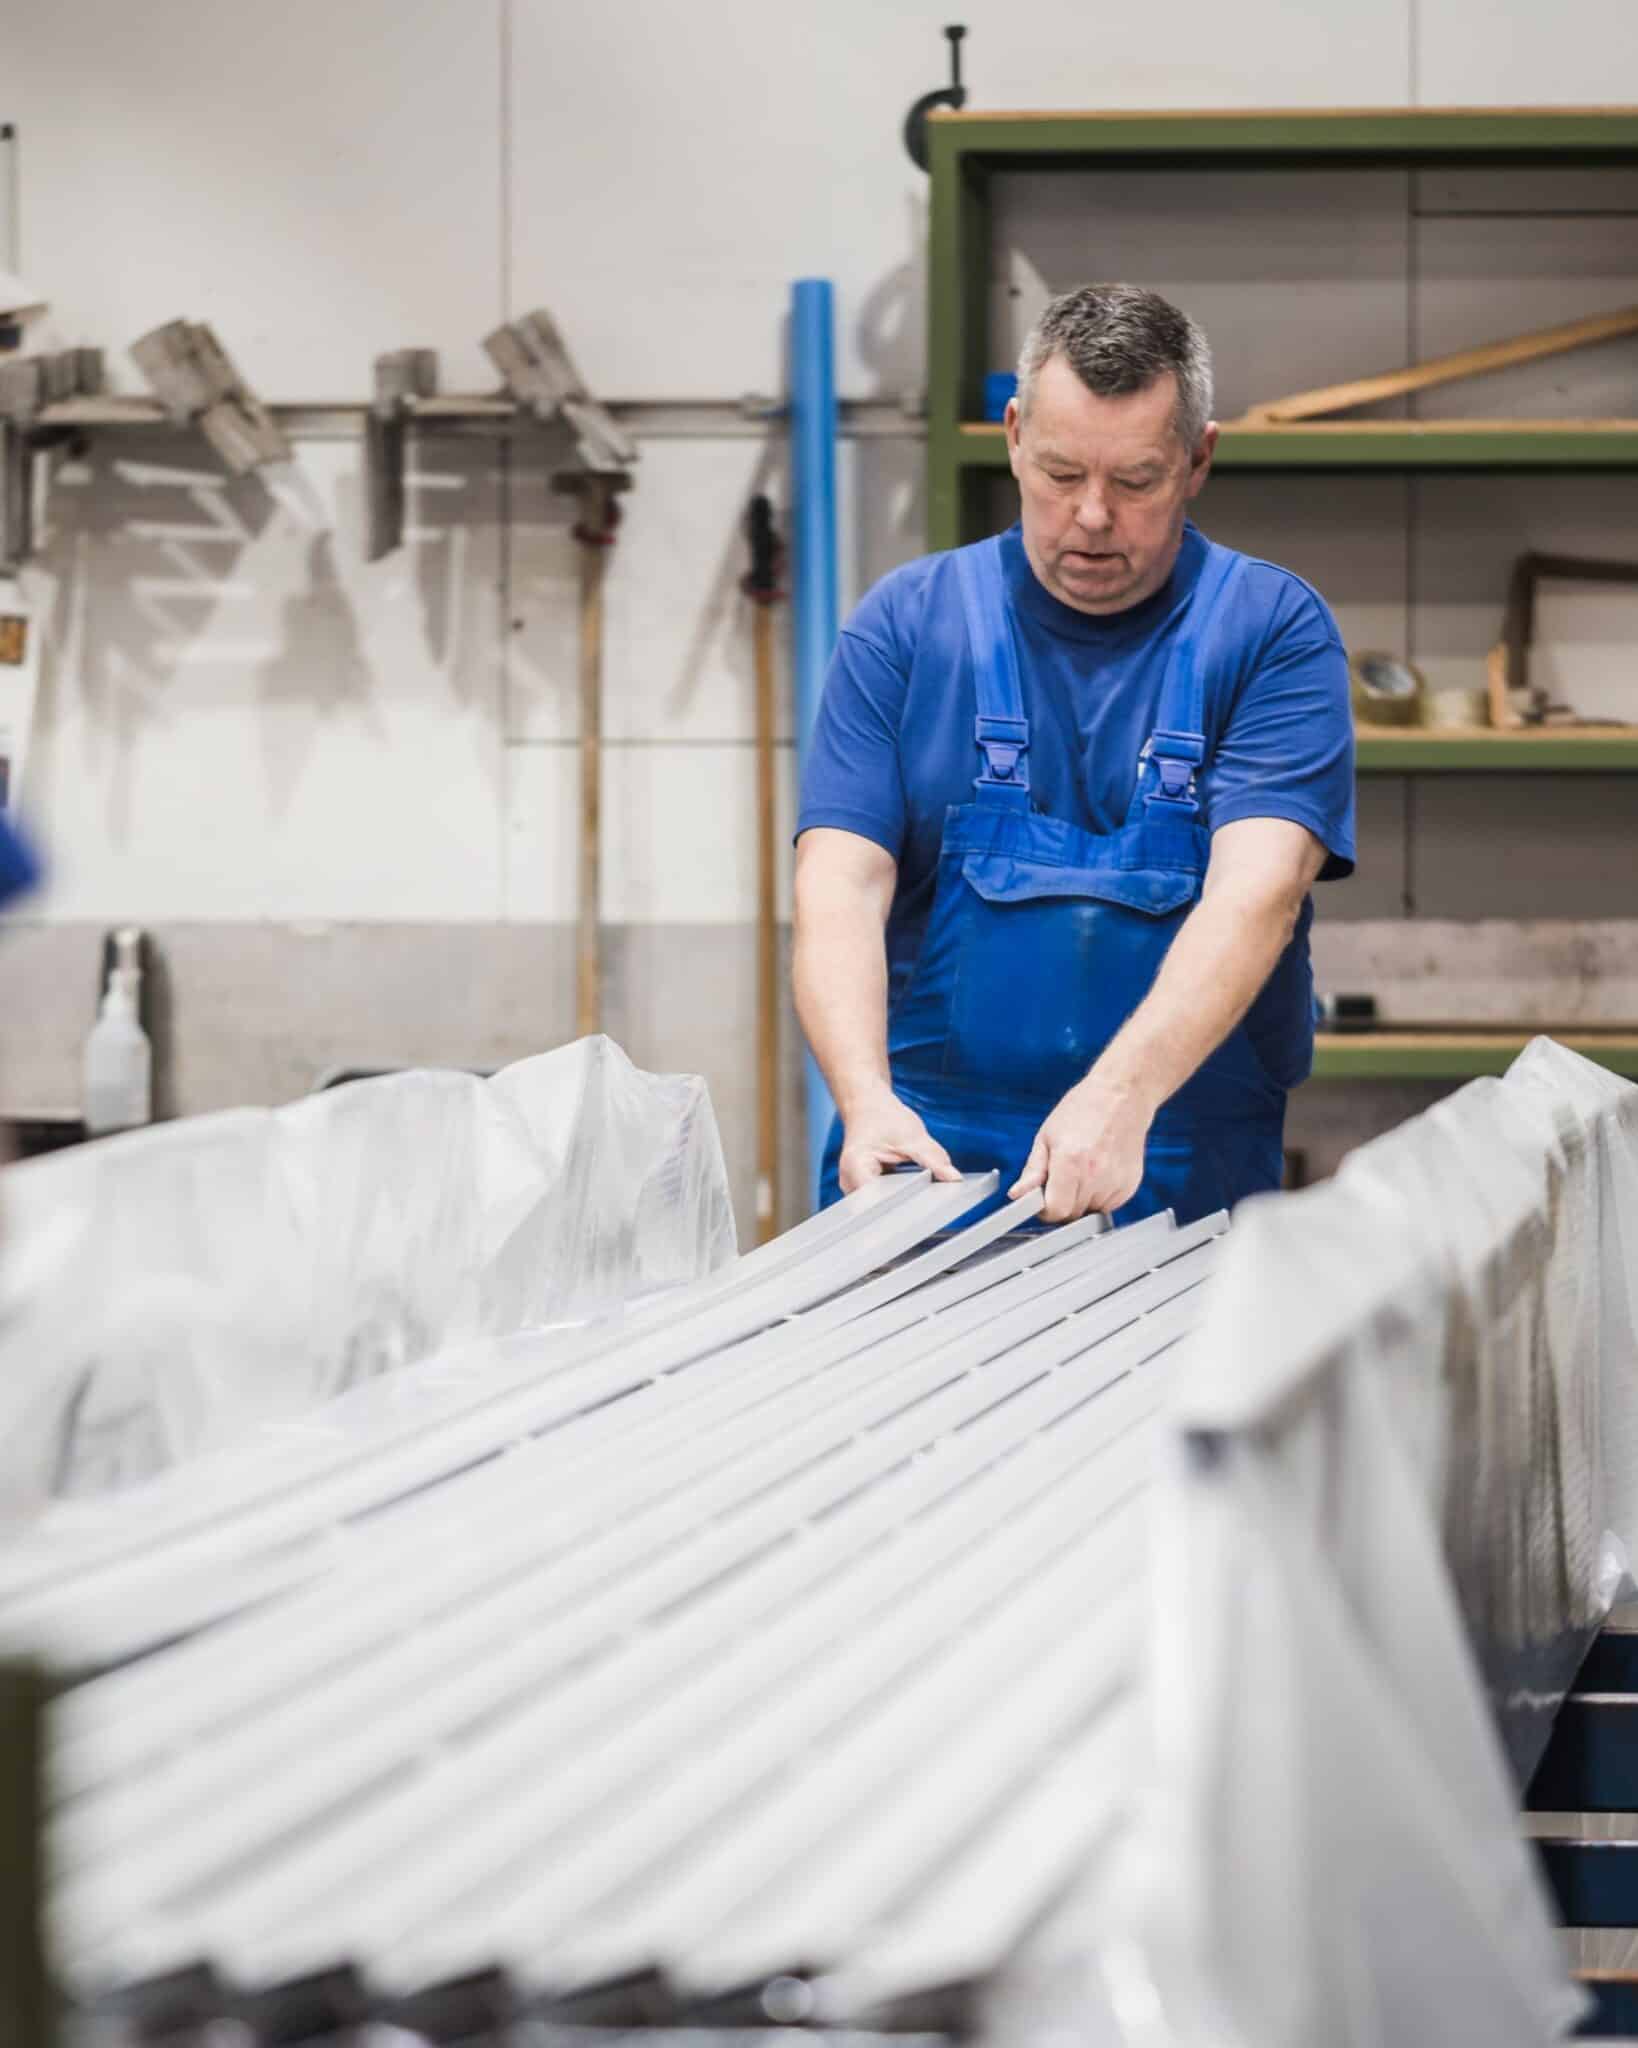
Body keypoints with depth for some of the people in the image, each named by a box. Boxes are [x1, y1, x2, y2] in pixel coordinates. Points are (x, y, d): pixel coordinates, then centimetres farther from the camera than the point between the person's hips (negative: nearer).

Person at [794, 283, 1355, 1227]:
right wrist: (867, 1100, -17)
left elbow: (1256, 890, -10)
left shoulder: (1274, 632, 3)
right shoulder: (910, 622, 9)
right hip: (921, 1155, 1)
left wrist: (1118, 1097, -26)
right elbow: (841, 882, 1)